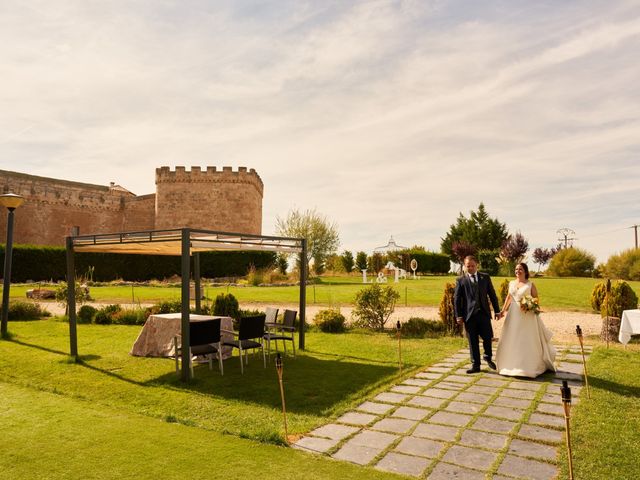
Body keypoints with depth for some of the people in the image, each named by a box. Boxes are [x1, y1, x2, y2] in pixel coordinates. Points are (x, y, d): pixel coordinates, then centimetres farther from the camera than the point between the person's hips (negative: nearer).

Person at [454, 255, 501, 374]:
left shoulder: (485, 277, 8)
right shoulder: (461, 280, 2)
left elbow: (492, 294, 10)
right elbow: (456, 299, 0)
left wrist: (497, 310, 7)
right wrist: (458, 315, -6)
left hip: (484, 313, 1)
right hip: (469, 315, -1)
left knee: (488, 337, 3)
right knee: (473, 341, 5)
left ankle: (488, 357, 31)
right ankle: (475, 365, 17)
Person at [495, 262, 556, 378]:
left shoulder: (530, 284, -3)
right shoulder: (511, 283, 9)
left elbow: (536, 299, 0)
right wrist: (503, 310, 15)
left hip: (527, 316, -4)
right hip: (513, 314, 4)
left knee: (527, 341, 1)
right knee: (512, 340, 7)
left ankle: (528, 366, 12)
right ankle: (513, 364, 19)